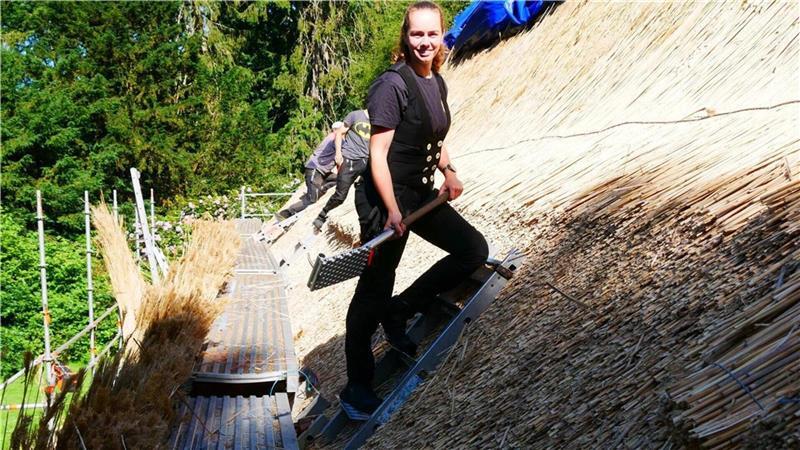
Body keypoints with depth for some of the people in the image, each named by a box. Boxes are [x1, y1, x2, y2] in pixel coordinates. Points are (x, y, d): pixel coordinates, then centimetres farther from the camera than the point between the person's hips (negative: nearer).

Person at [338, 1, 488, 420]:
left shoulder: (437, 83, 9)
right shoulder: (392, 84, -16)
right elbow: (378, 153, -19)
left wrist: (449, 173, 4)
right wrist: (392, 210, -23)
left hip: (421, 194, 8)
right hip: (385, 199, -8)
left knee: (474, 249, 1)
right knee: (374, 290, 0)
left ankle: (398, 312, 10)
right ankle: (357, 386, 16)